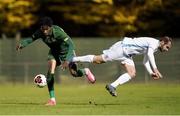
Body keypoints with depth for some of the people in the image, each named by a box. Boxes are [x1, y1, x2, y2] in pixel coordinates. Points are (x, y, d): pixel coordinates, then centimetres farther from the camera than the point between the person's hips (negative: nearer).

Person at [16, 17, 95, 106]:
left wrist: (67, 60, -51)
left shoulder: (58, 32, -37)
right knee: (50, 71, -18)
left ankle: (85, 72, 35)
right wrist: (22, 44, -29)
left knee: (74, 73, -4)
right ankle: (52, 99, -14)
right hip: (54, 51, 3)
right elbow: (32, 39, -7)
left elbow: (70, 45, -40)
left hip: (66, 50, -3)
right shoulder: (40, 32, -23)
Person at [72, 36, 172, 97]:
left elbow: (145, 61, 19)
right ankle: (74, 59, 3)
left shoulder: (155, 48, 12)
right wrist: (155, 69, -41)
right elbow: (149, 54, -38)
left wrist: (151, 73, 4)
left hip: (127, 54, 10)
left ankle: (112, 86, -6)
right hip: (122, 48, -10)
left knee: (132, 74, -3)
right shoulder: (154, 43, -19)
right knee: (98, 60, -7)